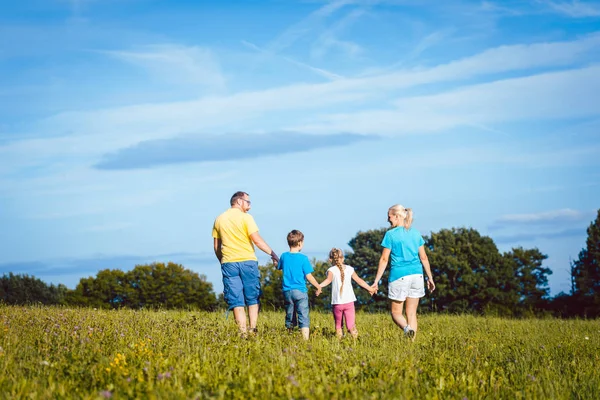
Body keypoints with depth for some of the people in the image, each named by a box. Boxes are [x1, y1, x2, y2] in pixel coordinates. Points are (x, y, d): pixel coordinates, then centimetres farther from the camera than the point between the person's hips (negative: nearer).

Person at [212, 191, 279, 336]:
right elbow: (257, 239, -10)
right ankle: (253, 329, 3)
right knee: (253, 298, 9)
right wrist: (272, 253, -6)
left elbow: (216, 246, 13)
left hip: (228, 263, 3)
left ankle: (243, 332, -4)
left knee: (236, 300, 2)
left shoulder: (219, 219, 11)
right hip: (247, 261, -3)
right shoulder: (246, 218, -3)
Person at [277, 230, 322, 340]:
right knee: (303, 317, -6)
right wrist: (318, 287, 6)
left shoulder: (284, 256, 3)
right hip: (300, 291, -4)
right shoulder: (303, 258, -8)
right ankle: (306, 339, -16)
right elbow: (308, 276, -7)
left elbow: (279, 268, 19)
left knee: (290, 317, 16)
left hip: (287, 291, 4)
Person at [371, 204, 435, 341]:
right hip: (416, 275, 4)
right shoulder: (416, 233, 9)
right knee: (412, 313, 10)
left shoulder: (391, 234, -5)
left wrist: (377, 280, 0)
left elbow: (384, 259, -5)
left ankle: (406, 328, -24)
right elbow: (423, 257, 11)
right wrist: (430, 277, 18)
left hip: (399, 276, -4)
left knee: (396, 312, 6)